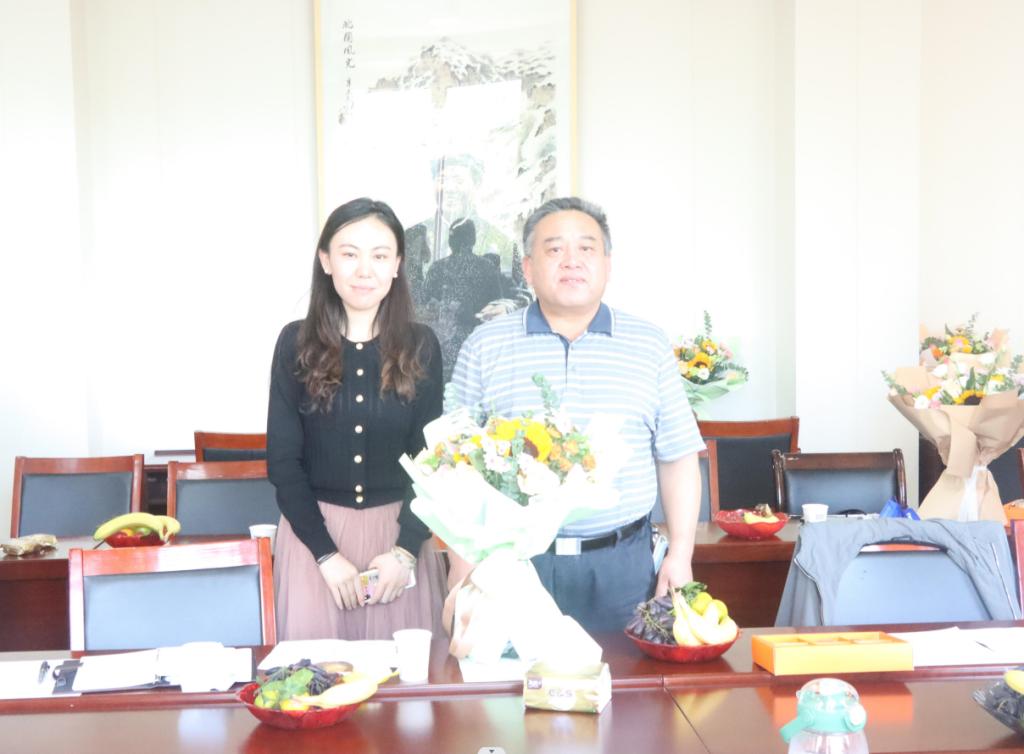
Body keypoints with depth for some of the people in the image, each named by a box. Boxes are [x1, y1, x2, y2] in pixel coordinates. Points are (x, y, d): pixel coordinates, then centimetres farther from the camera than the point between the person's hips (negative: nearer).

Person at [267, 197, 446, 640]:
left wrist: (407, 549, -10)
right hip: (314, 528, 0)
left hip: (399, 528, 1)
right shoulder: (297, 342, -2)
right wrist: (326, 553, -10)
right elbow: (282, 460, -3)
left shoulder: (420, 346, 0)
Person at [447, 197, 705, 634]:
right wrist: (462, 561, -1)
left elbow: (677, 458, 8)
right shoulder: (484, 347, 5)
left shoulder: (649, 347, 7)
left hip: (620, 566, 1)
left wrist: (680, 553, 1)